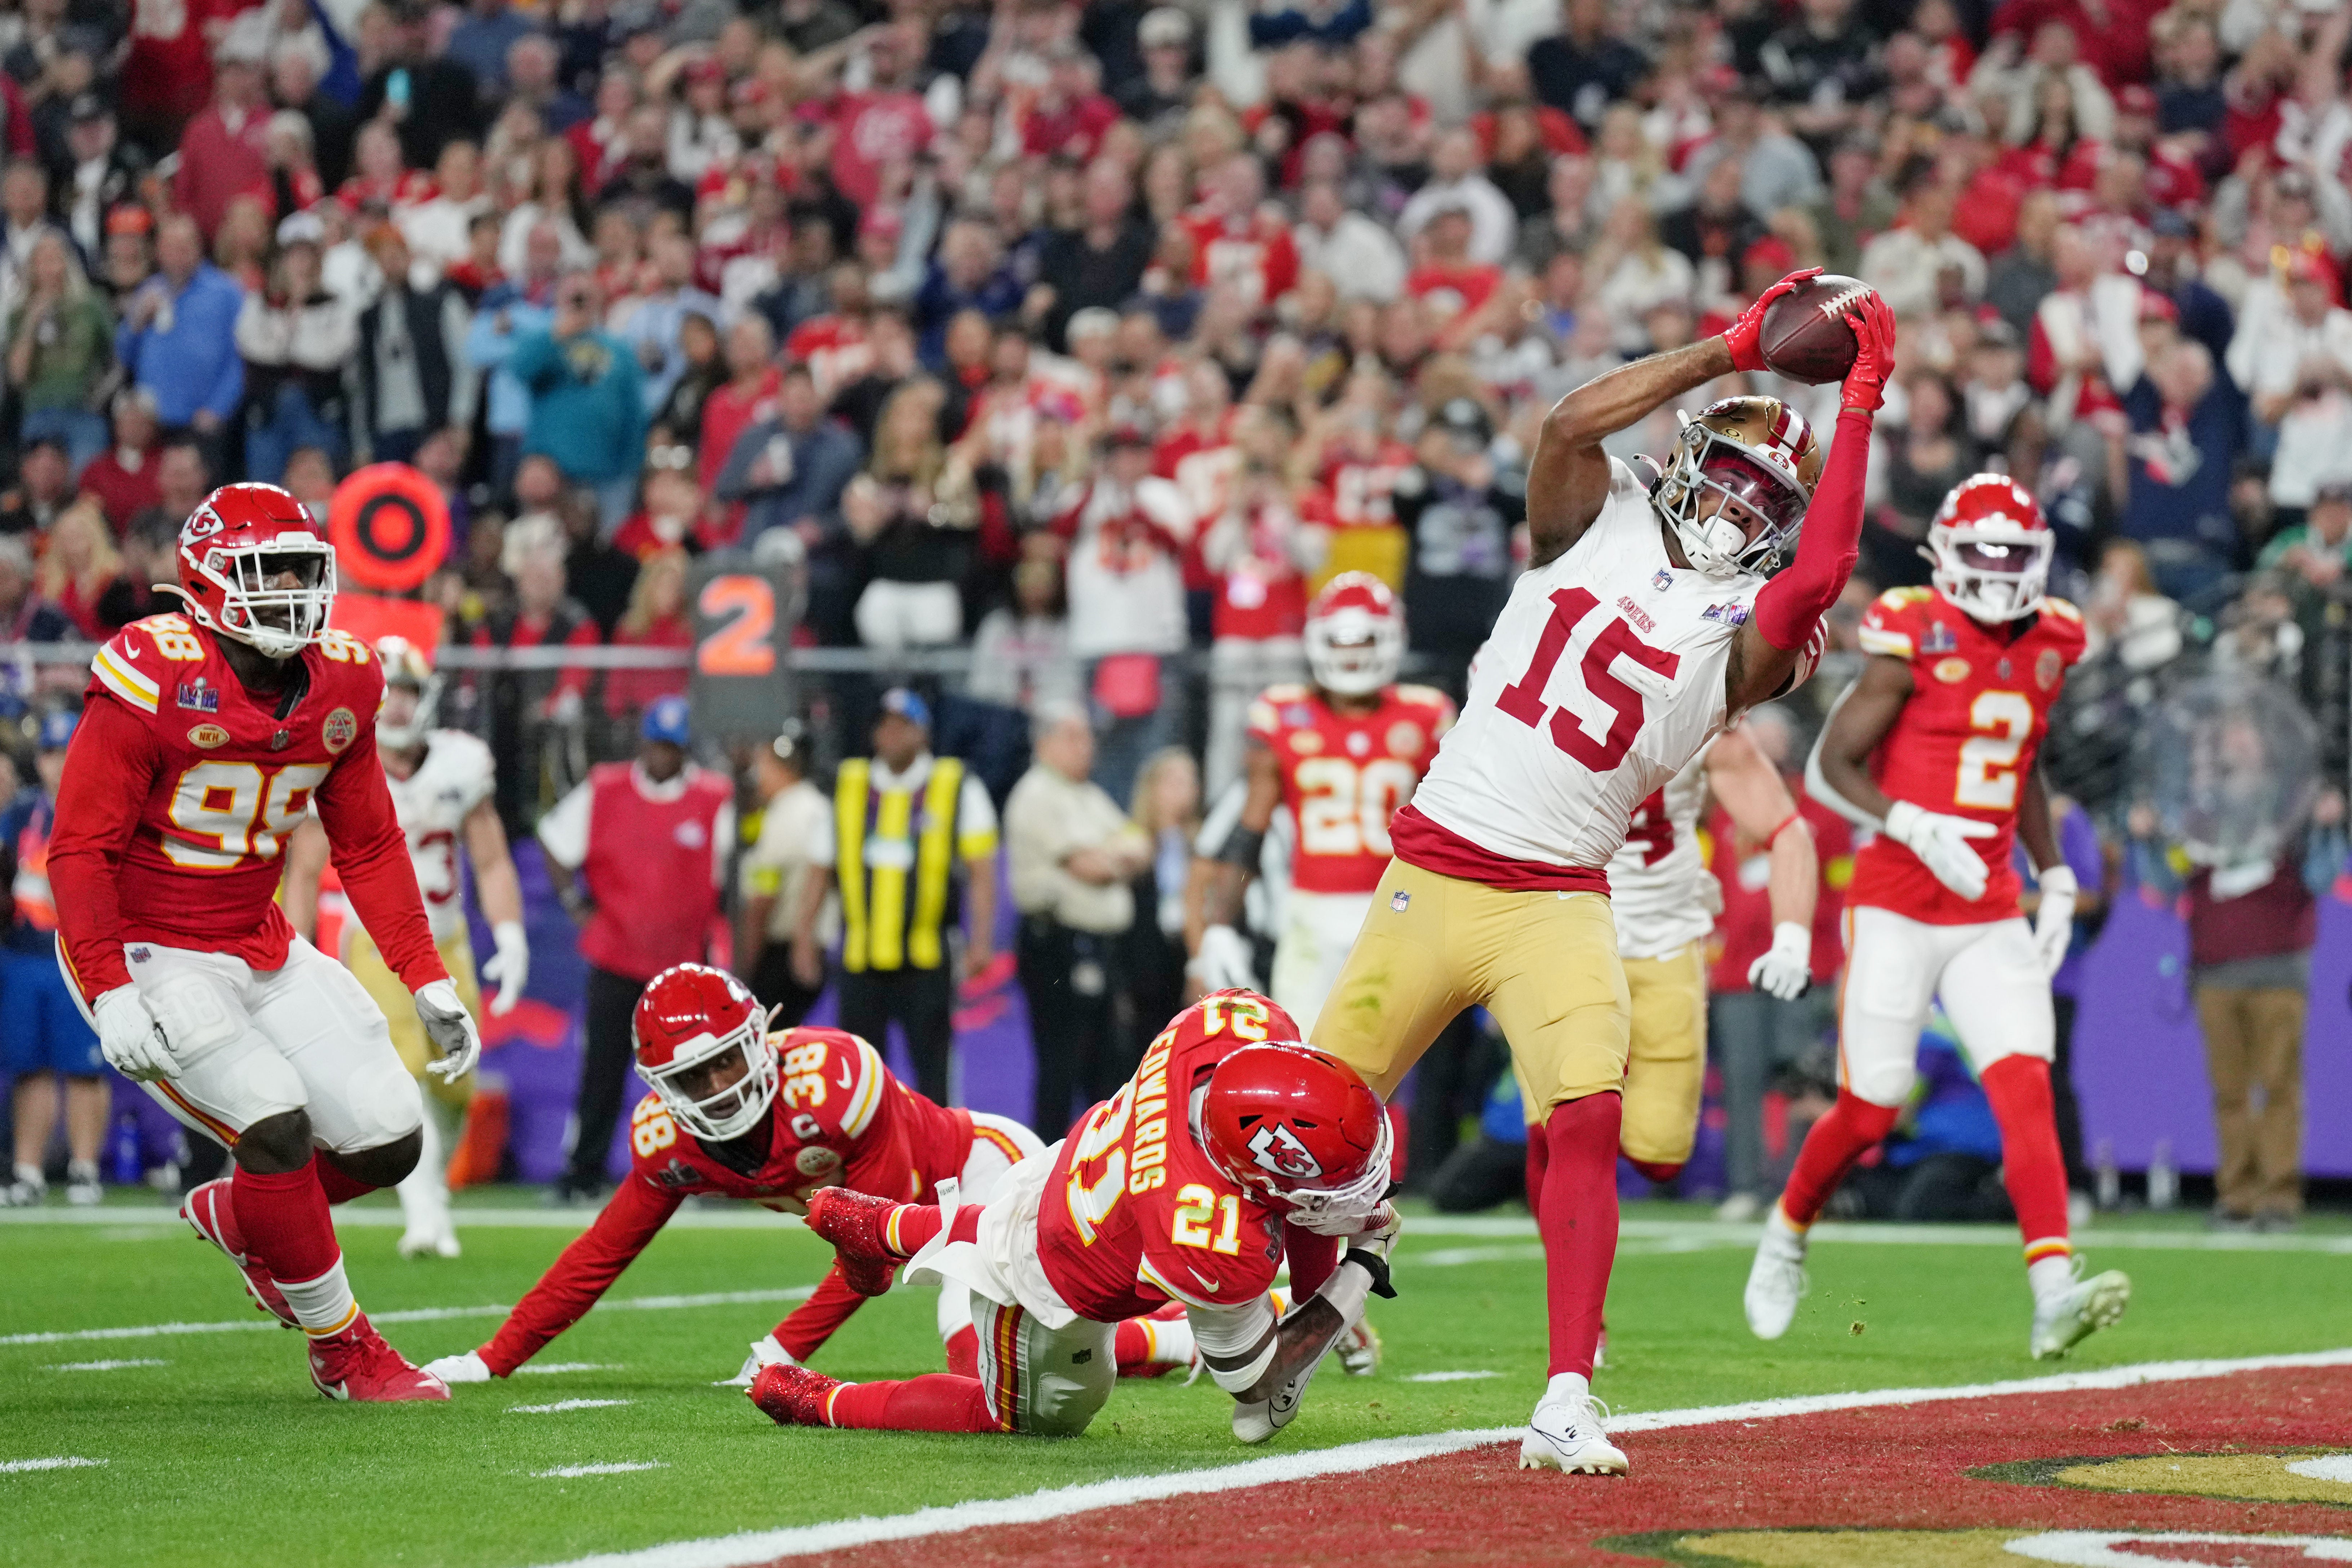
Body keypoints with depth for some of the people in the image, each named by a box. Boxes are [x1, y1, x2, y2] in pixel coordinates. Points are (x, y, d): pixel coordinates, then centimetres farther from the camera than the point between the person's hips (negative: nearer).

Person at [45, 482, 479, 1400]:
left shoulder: (340, 684, 0)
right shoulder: (154, 679, -21)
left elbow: (369, 849, 10)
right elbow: (80, 849, -18)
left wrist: (428, 982, 4)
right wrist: (112, 995, -26)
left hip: (260, 946, 7)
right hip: (147, 956, -7)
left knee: (387, 1140, -2)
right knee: (275, 1125, -21)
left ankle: (236, 1215, 29)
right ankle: (342, 1350, -2)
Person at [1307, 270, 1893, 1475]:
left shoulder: (1744, 629, 1)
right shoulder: (1599, 527, 7)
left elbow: (1824, 575, -20)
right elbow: (1571, 423, -11)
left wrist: (1858, 407, -16)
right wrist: (1732, 352, -11)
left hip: (1558, 901, -1)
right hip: (1433, 870, 2)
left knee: (1584, 1126, -19)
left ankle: (1567, 1406, -19)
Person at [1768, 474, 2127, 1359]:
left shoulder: (2048, 646, 8)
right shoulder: (1914, 640, -11)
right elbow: (1832, 769, -10)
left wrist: (2054, 876, 14)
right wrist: (1916, 827, -24)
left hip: (1990, 915, 4)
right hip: (1896, 909, -4)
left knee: (2026, 1088, -14)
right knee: (1870, 1112, 1)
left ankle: (2054, 1288, -25)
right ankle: (1787, 1234, 30)